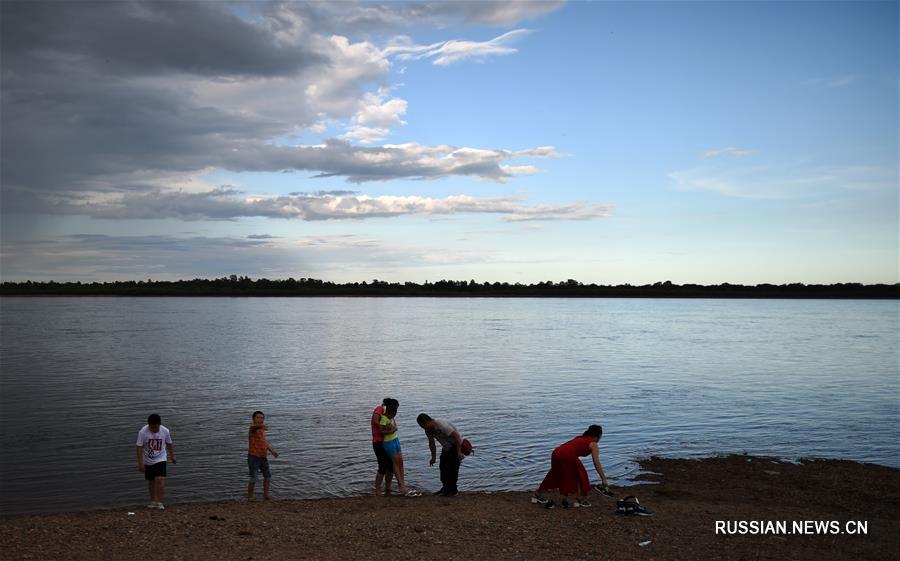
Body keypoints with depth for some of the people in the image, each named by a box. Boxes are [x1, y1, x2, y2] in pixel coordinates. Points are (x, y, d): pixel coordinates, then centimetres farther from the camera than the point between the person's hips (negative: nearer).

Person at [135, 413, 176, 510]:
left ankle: (159, 502, -6)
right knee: (151, 481, 11)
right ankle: (153, 501, 28)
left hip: (160, 459, -1)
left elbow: (169, 444, 3)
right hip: (148, 461, 1)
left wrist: (172, 456, 15)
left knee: (160, 480, -15)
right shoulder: (143, 432, -19)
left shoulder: (165, 431, -14)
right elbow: (139, 448, -16)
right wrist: (140, 463, -19)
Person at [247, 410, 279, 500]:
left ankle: (266, 494, 28)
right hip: (254, 457, -8)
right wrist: (261, 426, -65)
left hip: (263, 457, 8)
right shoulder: (253, 427, -15)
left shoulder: (261, 429, 10)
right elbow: (254, 426, -43)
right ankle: (249, 497, 11)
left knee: (268, 476, 15)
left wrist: (272, 450, 17)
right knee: (253, 479, -5)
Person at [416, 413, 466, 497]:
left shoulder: (442, 425, -32)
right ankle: (445, 488, 19)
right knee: (443, 467, 8)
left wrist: (459, 452, -27)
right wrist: (433, 457, 13)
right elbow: (431, 443, 11)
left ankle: (453, 490, -3)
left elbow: (456, 436, -29)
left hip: (455, 446, -9)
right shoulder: (428, 430, -4)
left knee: (452, 468, -11)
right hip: (446, 447, 9)